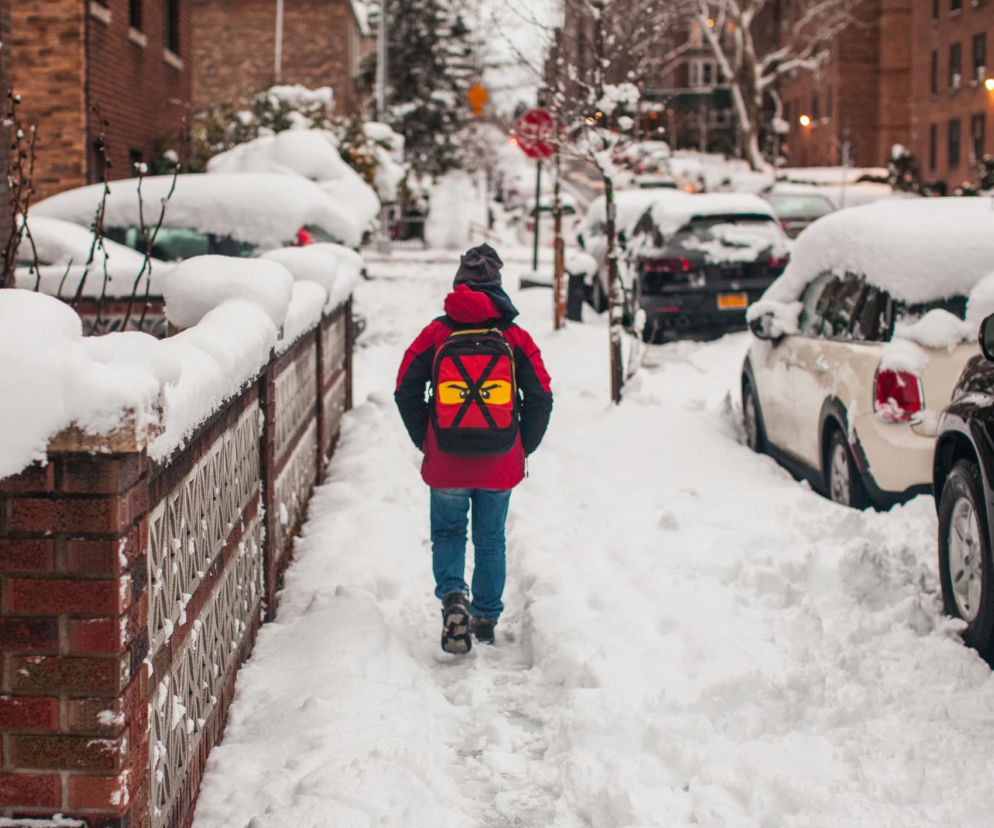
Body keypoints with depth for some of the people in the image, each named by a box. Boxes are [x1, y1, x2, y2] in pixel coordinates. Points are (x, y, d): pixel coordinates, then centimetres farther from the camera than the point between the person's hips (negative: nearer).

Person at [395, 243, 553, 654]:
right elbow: (541, 399, -2)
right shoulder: (516, 338, -2)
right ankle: (486, 620, 22)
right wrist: (522, 449, 9)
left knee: (448, 533, 15)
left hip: (446, 465, -1)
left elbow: (406, 392, -2)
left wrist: (426, 443, 8)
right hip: (500, 465, 1)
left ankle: (453, 597, -10)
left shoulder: (435, 334, -4)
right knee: (491, 539, 16)